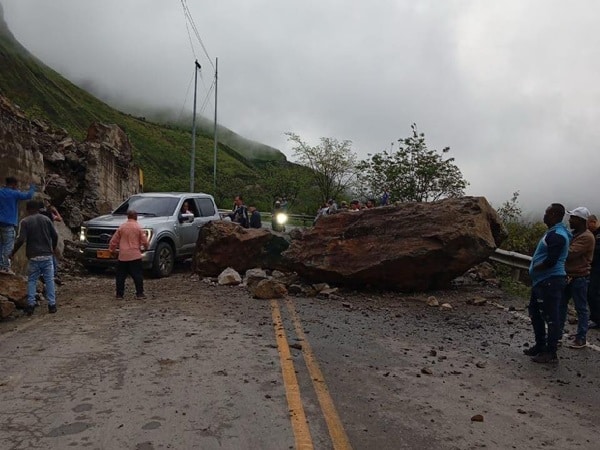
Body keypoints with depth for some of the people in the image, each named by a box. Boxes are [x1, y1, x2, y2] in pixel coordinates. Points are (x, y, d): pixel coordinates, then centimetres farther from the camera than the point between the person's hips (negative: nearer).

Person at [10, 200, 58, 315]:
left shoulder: (25, 222, -4)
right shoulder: (46, 219, 5)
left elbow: (21, 239, -12)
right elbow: (55, 235, 6)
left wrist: (13, 252, 2)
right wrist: (54, 248, 22)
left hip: (33, 257, -2)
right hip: (47, 255, 2)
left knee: (32, 281, 9)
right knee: (49, 280, 6)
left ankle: (30, 305, 4)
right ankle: (52, 304, 5)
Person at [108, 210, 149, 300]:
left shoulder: (121, 227, 3)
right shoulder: (138, 227, -3)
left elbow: (114, 240, 7)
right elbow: (144, 241, -3)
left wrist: (112, 250, 22)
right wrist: (145, 248, 17)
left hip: (123, 256, 2)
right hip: (135, 256, -2)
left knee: (121, 276, 10)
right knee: (138, 275, 3)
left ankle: (119, 294, 12)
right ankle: (139, 294, 2)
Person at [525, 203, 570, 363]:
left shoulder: (557, 235, -19)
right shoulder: (553, 232, 15)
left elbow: (551, 261, -25)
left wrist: (535, 268, -10)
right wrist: (535, 268, 11)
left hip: (550, 282, -11)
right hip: (542, 281, 11)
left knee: (550, 317, -3)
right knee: (535, 312, 19)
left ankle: (551, 353, 5)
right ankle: (540, 346, 31)